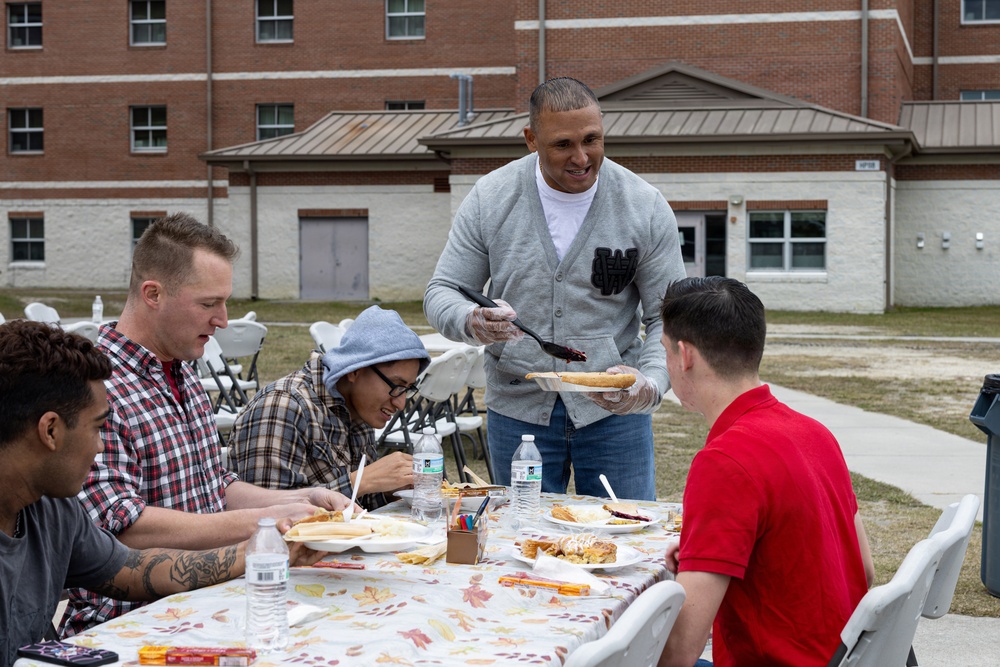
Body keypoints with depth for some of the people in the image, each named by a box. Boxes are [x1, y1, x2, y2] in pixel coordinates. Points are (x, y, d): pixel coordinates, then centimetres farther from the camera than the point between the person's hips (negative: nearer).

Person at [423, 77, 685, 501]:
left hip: (615, 408, -1)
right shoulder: (490, 198, -4)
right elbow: (442, 292, 1)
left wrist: (651, 383, -24)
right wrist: (472, 323, -23)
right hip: (517, 410, 1)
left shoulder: (645, 207, -7)